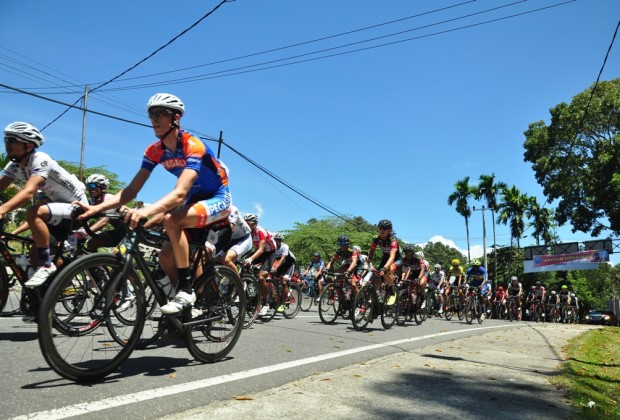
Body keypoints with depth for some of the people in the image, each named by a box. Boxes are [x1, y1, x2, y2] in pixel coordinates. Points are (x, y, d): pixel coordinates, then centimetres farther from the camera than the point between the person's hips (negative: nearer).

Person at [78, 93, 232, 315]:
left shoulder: (193, 146, -26)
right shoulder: (154, 151, -4)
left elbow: (180, 193, -39)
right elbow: (132, 190, -7)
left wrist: (146, 211, -54)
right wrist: (97, 207, -21)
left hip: (217, 199, -7)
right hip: (195, 199, 7)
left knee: (171, 220, -32)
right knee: (166, 255, -3)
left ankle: (186, 290, -22)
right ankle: (186, 301, 15)